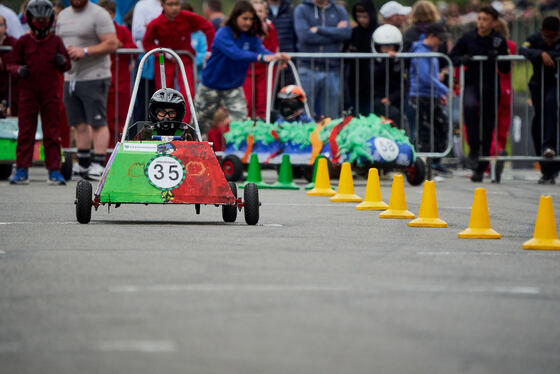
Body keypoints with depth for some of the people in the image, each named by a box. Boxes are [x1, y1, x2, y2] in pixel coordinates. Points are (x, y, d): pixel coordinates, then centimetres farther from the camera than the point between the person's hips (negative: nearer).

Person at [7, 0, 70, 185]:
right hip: (28, 91, 0)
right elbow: (11, 63, 8)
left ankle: (54, 171, 6)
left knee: (52, 133, 2)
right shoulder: (23, 41, 4)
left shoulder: (56, 41, 6)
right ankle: (22, 171, 6)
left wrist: (62, 62, -13)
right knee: (25, 131, 1)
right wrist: (19, 69, -14)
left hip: (50, 93, 0)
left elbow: (66, 66, 10)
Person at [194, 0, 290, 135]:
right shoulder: (224, 34, -23)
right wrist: (260, 57, -52)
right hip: (211, 86, -3)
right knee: (201, 120, 12)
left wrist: (276, 56, -47)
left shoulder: (251, 36, -7)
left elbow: (261, 50, -23)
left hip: (234, 87, 3)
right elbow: (235, 53, -39)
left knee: (240, 121, -11)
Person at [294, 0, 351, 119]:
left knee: (330, 117, 3)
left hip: (332, 71, 2)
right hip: (308, 69, -2)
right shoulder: (301, 10, 5)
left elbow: (347, 32, -7)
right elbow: (304, 35, -11)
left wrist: (319, 30, -10)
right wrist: (334, 33, -6)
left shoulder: (339, 11, 11)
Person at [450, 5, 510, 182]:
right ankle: (473, 149, -26)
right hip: (472, 85, -1)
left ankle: (480, 169, 15)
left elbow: (506, 69, 5)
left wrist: (498, 59, -15)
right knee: (469, 106, -34)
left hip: (491, 88, 1)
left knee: (487, 128, 3)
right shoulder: (468, 38, 1)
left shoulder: (499, 41, 2)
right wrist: (462, 60, -12)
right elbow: (452, 57, 9)